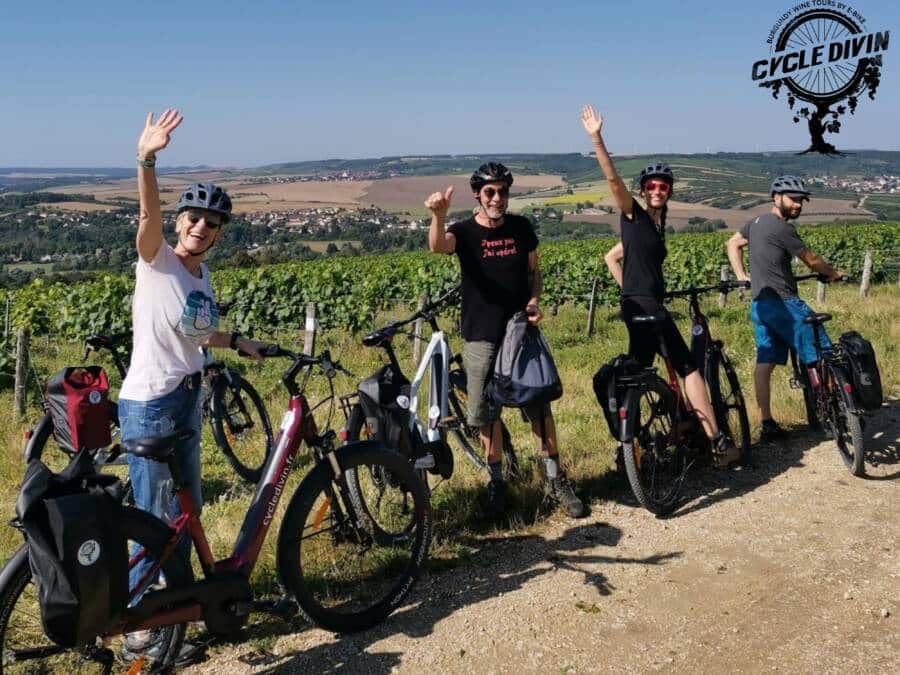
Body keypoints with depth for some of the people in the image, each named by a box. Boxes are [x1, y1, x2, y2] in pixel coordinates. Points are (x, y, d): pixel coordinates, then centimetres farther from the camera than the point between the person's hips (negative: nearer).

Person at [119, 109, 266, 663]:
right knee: (155, 518, 0)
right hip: (149, 404, -8)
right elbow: (149, 215, -33)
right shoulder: (156, 260, -12)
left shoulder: (201, 274, 8)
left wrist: (239, 341, 23)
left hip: (187, 398, 8)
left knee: (186, 507, 19)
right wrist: (147, 161, -49)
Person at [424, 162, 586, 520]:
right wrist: (438, 215, -51)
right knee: (487, 413, 7)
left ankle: (555, 479, 15)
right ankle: (496, 482, 22)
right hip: (481, 337, -2)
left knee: (539, 406, 3)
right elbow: (437, 246, -30)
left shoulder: (521, 227, 3)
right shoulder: (464, 231, -7)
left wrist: (534, 300, -7)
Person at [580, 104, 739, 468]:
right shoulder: (633, 215, -3)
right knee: (688, 367, -8)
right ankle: (717, 441, -6)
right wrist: (596, 138, -24)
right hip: (644, 305, -9)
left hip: (645, 306, 9)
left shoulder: (657, 225, 18)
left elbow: (611, 256, 25)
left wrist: (629, 289, 17)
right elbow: (613, 179, -17)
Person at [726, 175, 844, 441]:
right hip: (782, 302, -9)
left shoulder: (757, 222, 14)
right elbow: (811, 261, -4)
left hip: (760, 304, 9)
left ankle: (768, 425, 9)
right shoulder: (782, 228, -13)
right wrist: (833, 274, 14)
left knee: (764, 364, 6)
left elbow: (732, 244, 27)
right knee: (819, 357, -1)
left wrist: (742, 276, 20)